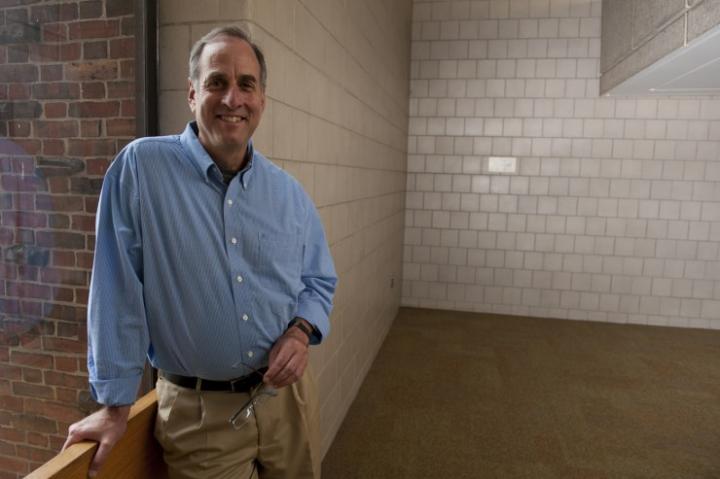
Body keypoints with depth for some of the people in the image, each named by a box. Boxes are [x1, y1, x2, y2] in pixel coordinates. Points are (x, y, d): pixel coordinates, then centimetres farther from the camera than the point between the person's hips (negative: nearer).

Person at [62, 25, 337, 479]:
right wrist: (115, 403, -6)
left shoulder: (289, 193, 0)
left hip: (289, 394, 5)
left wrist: (301, 332, -10)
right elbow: (118, 291, -11)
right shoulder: (140, 168, -12)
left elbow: (319, 281, 10)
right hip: (199, 410, -4)